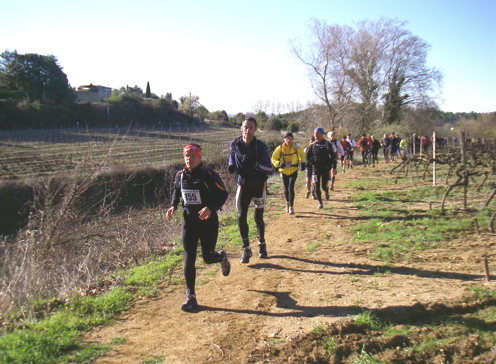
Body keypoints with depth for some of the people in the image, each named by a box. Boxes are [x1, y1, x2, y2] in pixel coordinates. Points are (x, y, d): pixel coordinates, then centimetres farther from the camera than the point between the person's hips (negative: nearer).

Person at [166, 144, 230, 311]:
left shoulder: (208, 175, -15)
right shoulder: (180, 175, 1)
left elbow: (223, 194, -13)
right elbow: (176, 191, 20)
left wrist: (210, 208, -28)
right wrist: (173, 206, 3)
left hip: (208, 221, -4)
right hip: (189, 221, 4)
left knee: (208, 257, 7)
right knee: (189, 259, 0)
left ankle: (221, 257, 45)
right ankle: (190, 296, 9)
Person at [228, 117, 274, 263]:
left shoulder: (260, 146, -16)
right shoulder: (234, 144, -6)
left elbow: (270, 170, -18)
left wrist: (256, 164, -35)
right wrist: (232, 167, -10)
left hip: (259, 186, -2)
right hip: (243, 186, 2)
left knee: (258, 218, 8)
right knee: (241, 217, -6)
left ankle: (262, 245, 33)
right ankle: (246, 249, 11)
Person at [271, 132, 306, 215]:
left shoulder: (296, 148, -6)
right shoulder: (280, 148, -7)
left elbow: (302, 154, 15)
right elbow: (273, 158, -1)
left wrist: (303, 163, 2)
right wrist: (279, 164, -19)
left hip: (293, 170, -1)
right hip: (284, 171, 2)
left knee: (291, 188, -13)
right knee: (286, 189, 13)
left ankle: (291, 207, -6)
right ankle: (287, 203, 40)